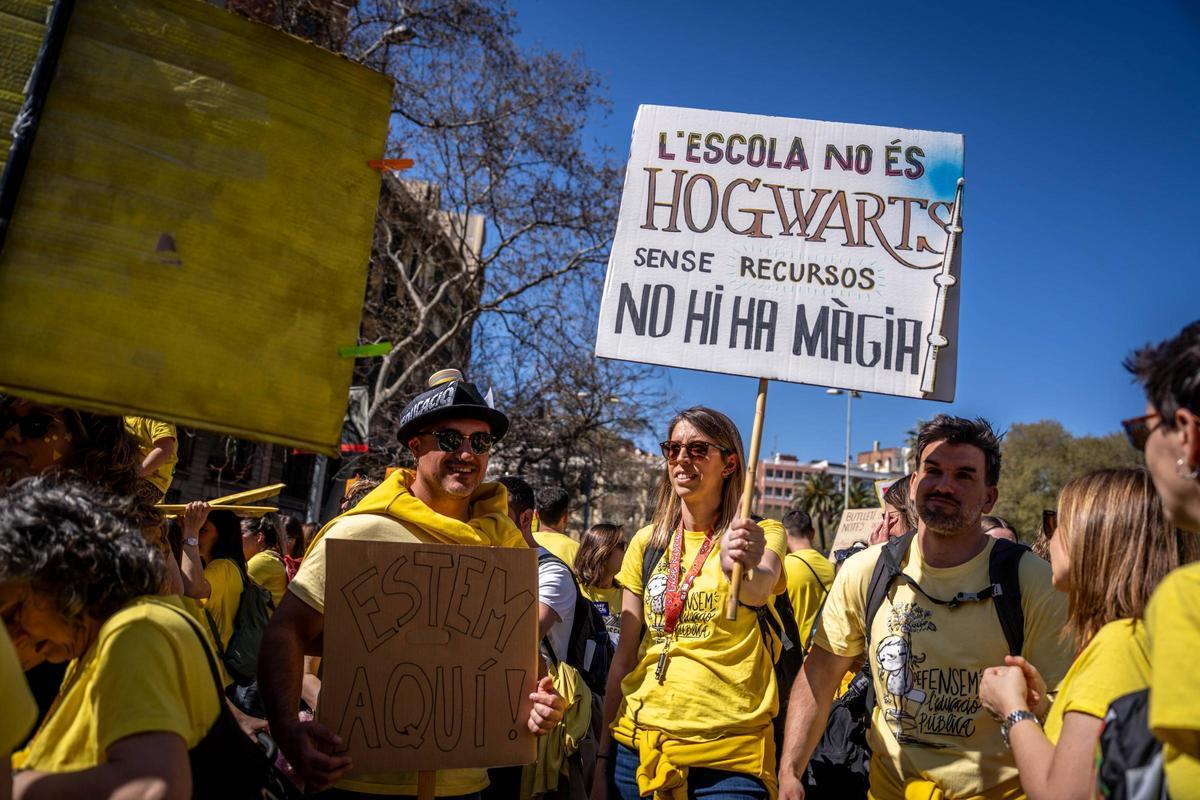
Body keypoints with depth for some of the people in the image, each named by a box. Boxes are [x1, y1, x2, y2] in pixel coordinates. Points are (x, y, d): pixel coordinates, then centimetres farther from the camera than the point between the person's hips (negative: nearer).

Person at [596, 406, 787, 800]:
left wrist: (742, 568, -49)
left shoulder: (762, 533, -4)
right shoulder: (647, 542, 5)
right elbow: (624, 655, 7)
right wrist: (603, 756, 7)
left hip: (729, 757, -3)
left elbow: (760, 591, -28)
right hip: (637, 745, 3)